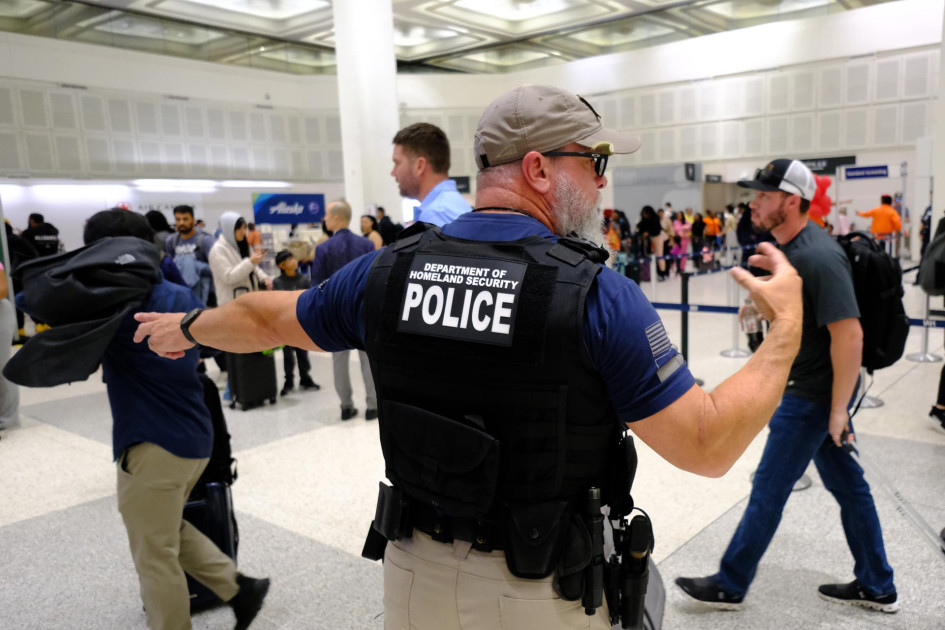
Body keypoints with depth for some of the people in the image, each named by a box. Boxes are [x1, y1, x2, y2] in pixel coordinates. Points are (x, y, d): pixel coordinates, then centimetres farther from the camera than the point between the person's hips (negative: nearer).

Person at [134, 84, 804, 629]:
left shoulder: (388, 270, -7)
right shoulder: (599, 293, -20)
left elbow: (267, 317, 10)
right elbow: (708, 447, -17)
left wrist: (186, 327, 31)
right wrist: (786, 331, -3)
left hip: (417, 572, 3)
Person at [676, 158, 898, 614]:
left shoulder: (819, 258, -24)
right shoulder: (788, 247, 6)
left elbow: (849, 335, -26)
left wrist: (838, 409, -23)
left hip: (812, 397, -9)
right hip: (802, 388, 9)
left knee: (768, 490, 3)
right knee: (847, 485, 18)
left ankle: (730, 585, 19)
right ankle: (876, 587, 34)